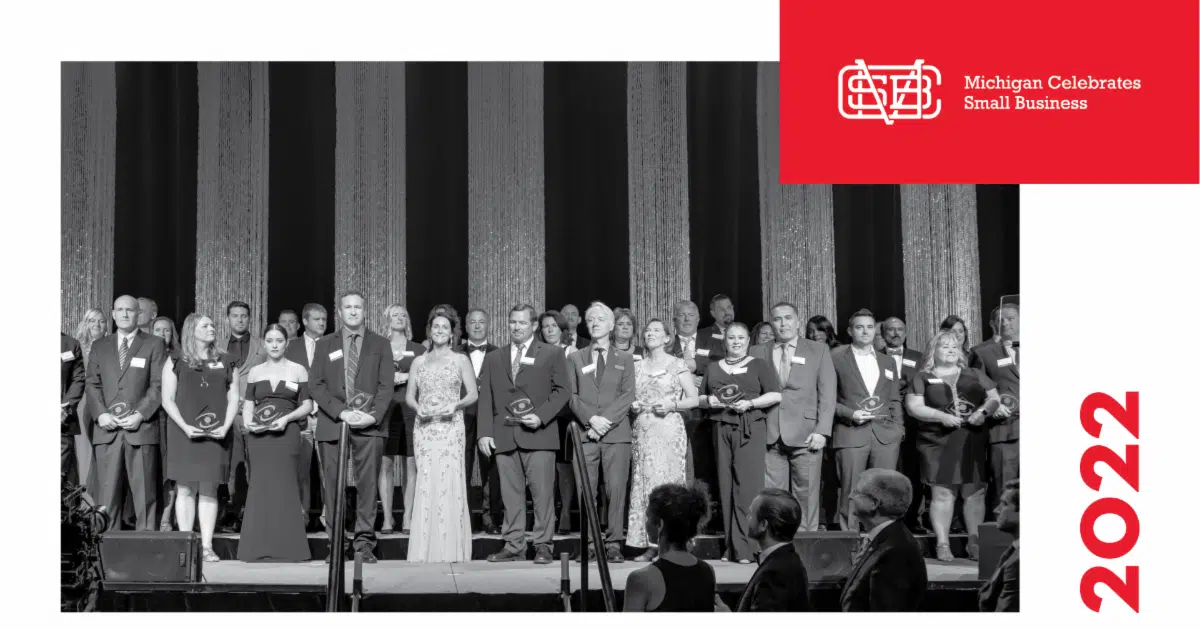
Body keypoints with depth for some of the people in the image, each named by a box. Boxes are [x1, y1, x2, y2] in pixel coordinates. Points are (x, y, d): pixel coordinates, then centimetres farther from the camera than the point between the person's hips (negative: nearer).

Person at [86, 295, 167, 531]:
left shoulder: (154, 345, 8)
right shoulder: (99, 347, 17)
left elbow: (158, 385, 0)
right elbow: (93, 385, 11)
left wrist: (140, 414, -11)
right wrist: (101, 414, -5)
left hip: (141, 428, -2)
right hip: (107, 430, 2)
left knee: (145, 493, -4)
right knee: (107, 494, -1)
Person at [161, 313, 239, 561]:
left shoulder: (225, 363, 11)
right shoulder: (176, 363, 5)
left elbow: (234, 398, 8)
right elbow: (167, 400, 1)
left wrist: (225, 427, -7)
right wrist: (185, 426, -12)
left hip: (215, 435, 1)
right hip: (183, 432, -1)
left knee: (208, 490, 0)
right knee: (185, 489, -2)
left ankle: (207, 546, 0)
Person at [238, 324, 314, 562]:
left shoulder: (298, 370, 7)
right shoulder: (255, 371, 14)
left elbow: (307, 405, 4)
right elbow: (248, 404, 13)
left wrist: (287, 418, -12)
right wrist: (248, 423, -7)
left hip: (286, 434, -2)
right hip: (258, 435, 2)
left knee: (283, 486, -6)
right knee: (261, 487, -1)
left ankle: (286, 548, 0)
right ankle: (260, 548, 4)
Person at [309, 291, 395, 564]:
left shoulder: (380, 345, 13)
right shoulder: (325, 344, 14)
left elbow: (386, 385, 4)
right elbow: (315, 385, 5)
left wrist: (374, 415, -12)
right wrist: (341, 412, -10)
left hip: (370, 425, -1)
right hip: (333, 423, 1)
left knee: (368, 484, -5)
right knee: (333, 486, -1)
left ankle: (364, 542, -1)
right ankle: (336, 544, 5)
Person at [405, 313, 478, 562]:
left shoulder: (461, 360, 8)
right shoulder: (419, 361, 13)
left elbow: (473, 393, 6)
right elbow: (409, 395, 12)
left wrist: (456, 405, -12)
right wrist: (418, 408, -8)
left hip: (450, 427, -2)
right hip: (424, 427, 2)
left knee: (450, 480, -9)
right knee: (426, 482, -4)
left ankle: (451, 548, -6)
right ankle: (426, 548, 1)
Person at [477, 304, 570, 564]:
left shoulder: (551, 354, 8)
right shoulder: (493, 359, 16)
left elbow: (562, 391, 2)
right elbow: (485, 398, 12)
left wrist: (541, 416, -11)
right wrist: (485, 432, 1)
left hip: (538, 434, -3)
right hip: (503, 436, 3)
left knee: (542, 492, -5)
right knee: (510, 493, 3)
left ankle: (542, 545, 1)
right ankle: (513, 545, 8)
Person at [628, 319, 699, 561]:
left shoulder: (677, 365, 2)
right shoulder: (637, 366, 14)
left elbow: (694, 399, 1)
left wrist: (671, 405, -13)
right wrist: (632, 405, -1)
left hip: (668, 430, -4)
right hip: (642, 431, 4)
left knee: (666, 483, -9)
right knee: (643, 484, 0)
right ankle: (650, 544, 3)